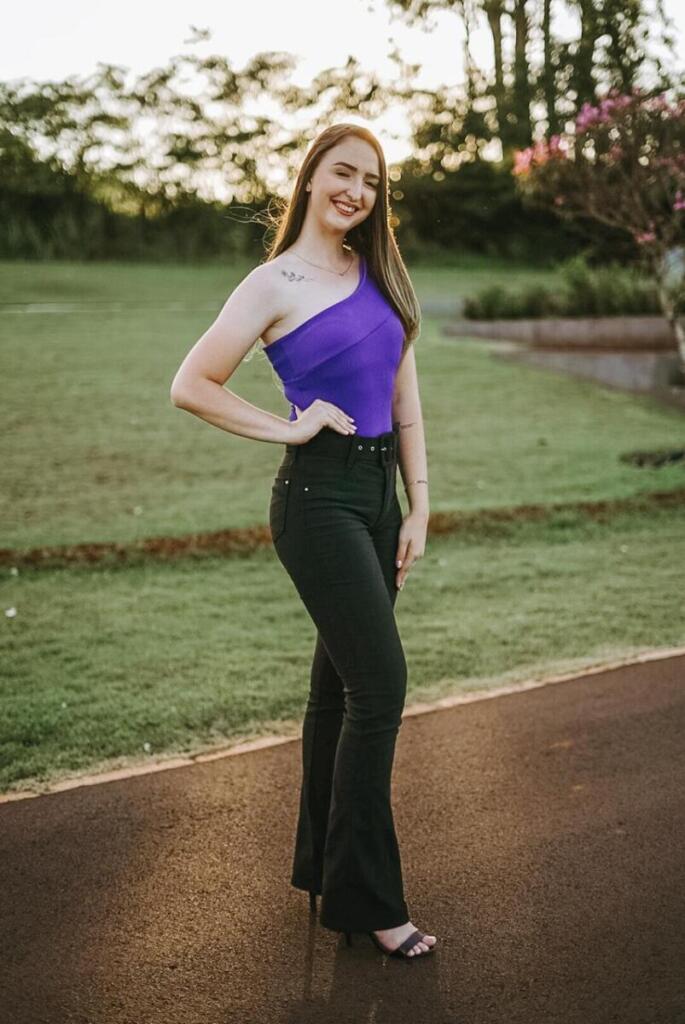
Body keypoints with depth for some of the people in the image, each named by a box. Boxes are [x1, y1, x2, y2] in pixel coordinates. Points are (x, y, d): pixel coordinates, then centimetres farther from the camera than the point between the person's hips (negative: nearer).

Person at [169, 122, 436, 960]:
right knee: (379, 687, -9)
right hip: (318, 497, -7)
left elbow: (404, 398, 12)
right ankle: (365, 900, 3)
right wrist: (288, 427, -10)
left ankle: (320, 863, 28)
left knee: (339, 684, 14)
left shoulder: (377, 274, 12)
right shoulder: (275, 283, -7)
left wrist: (419, 509, 8)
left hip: (378, 491, 7)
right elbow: (189, 386, -9)